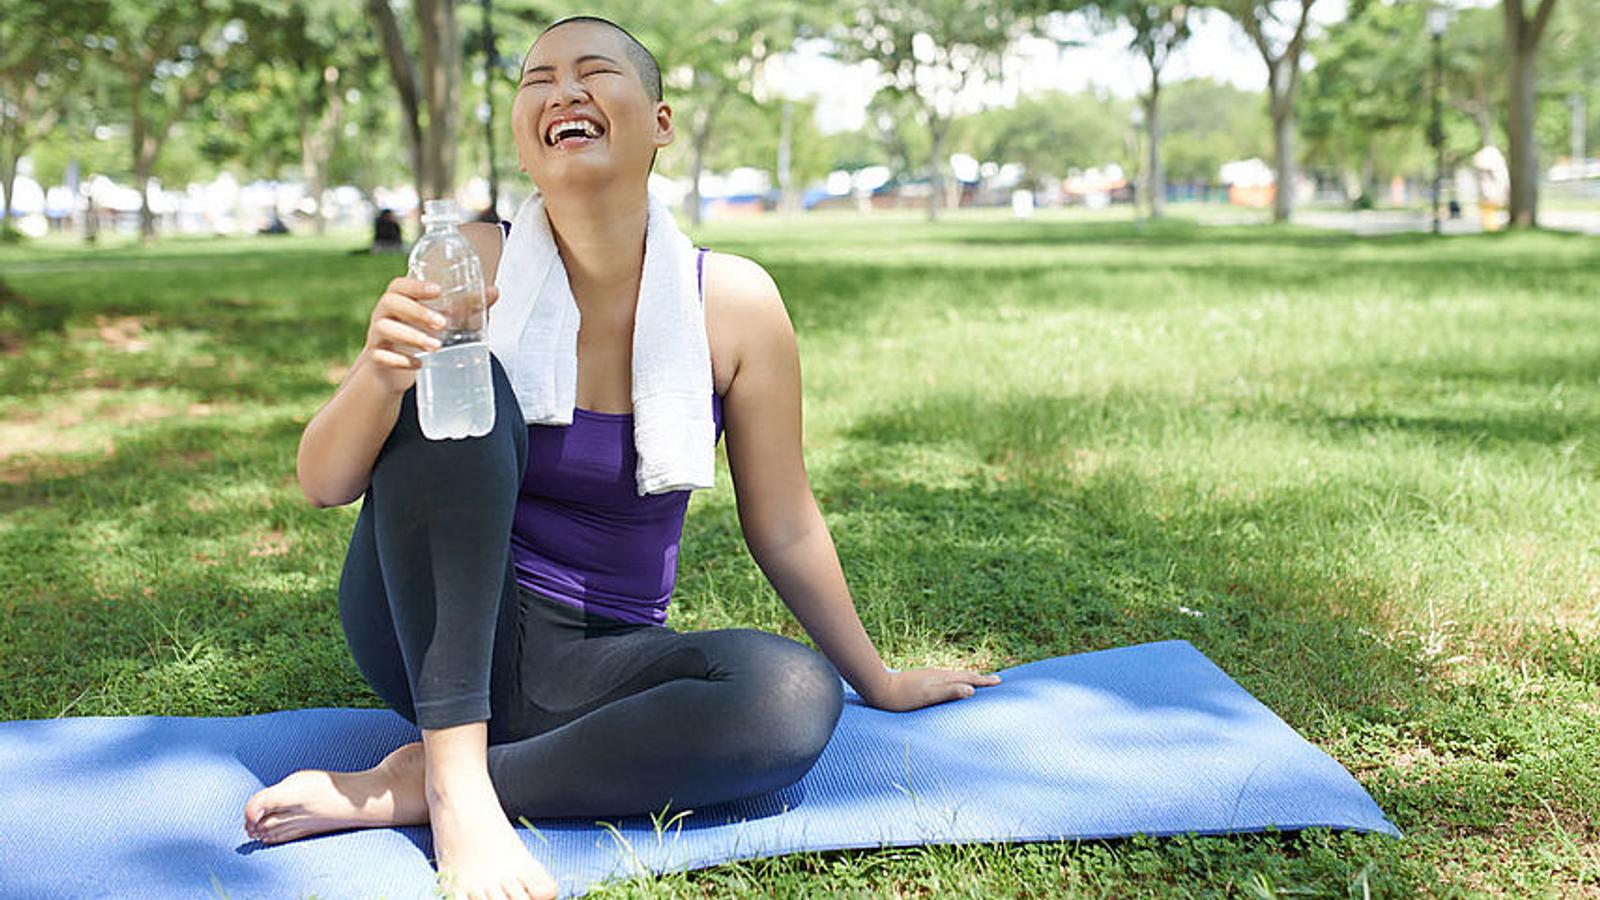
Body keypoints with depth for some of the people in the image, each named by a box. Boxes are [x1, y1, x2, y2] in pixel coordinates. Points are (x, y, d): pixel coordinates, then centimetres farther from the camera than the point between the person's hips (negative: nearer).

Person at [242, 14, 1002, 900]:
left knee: (797, 696, -28)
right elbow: (323, 484, -10)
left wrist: (879, 682, 11)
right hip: (434, 634, -1)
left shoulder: (733, 301, -8)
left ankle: (398, 789, -21)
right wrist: (379, 374, -32)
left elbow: (785, 530, 3)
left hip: (586, 668, 2)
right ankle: (454, 774, -26)